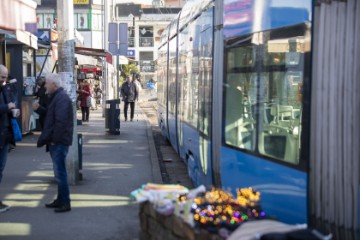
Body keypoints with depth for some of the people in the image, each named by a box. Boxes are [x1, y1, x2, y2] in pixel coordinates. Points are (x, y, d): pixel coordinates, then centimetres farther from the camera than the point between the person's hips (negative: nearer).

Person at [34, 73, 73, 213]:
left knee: (60, 172, -7)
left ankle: (65, 203, -3)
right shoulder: (56, 97, 17)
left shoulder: (62, 98, -16)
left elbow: (61, 122, -24)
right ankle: (60, 199, 23)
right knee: (59, 171, 15)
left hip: (59, 142, -10)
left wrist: (54, 139, -21)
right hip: (56, 141, 10)